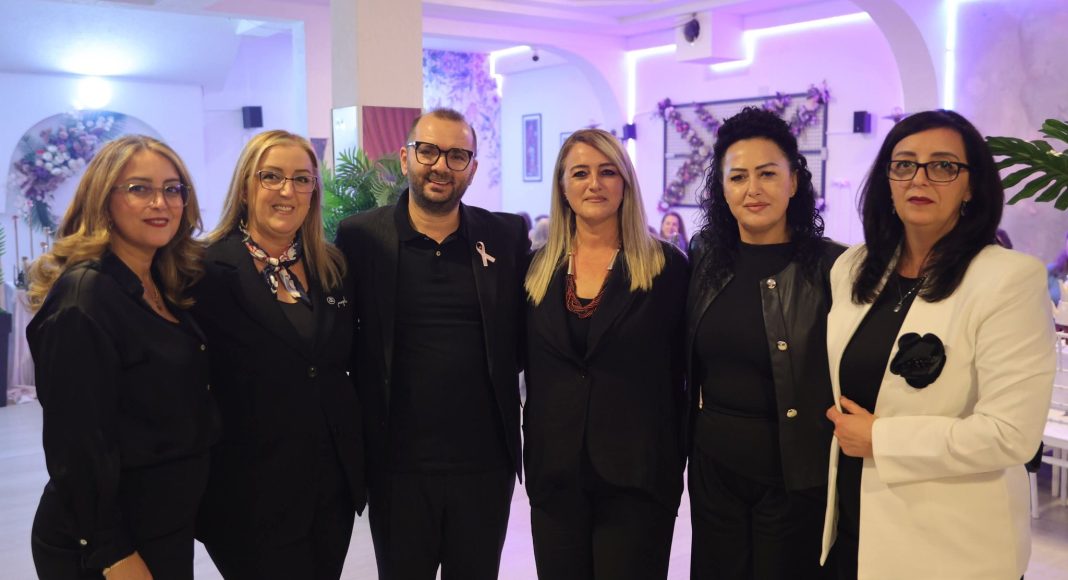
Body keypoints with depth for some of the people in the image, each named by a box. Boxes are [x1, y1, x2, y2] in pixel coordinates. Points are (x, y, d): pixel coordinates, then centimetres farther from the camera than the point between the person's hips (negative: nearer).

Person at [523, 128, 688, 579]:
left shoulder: (667, 266, -4)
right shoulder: (538, 269, 6)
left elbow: (681, 372, -2)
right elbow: (531, 368, 11)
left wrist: (672, 463, -3)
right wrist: (534, 449, 7)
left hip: (637, 477, -3)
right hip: (554, 474, 3)